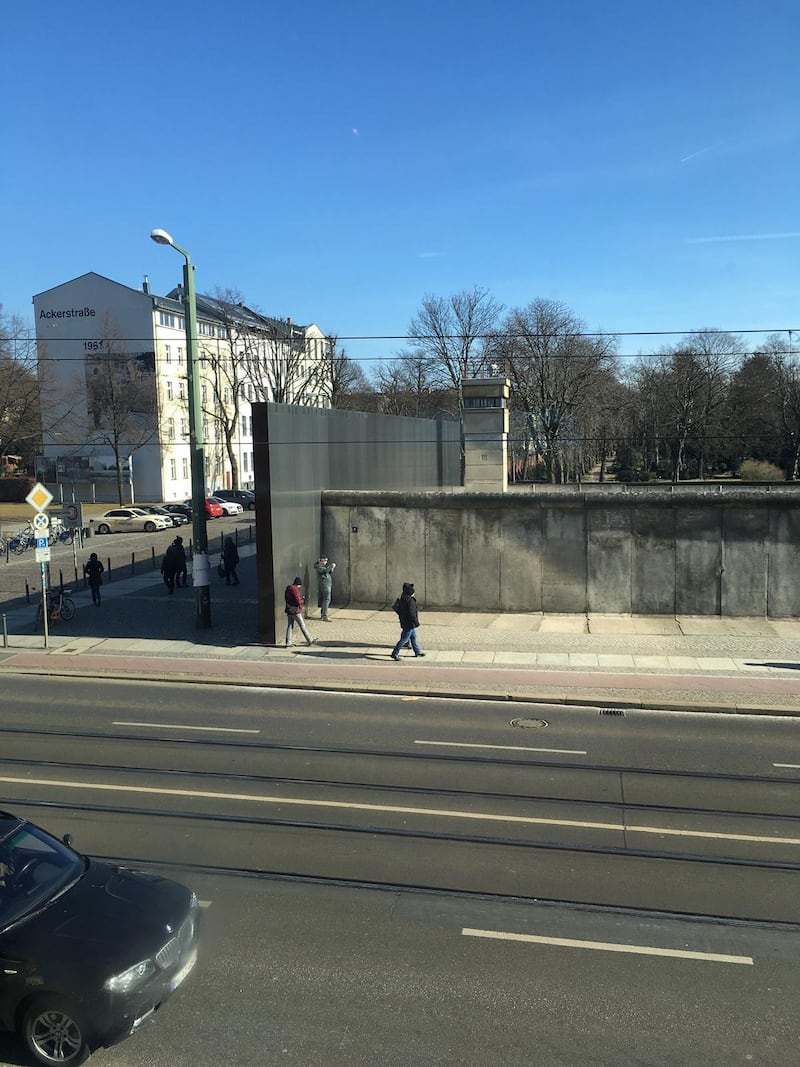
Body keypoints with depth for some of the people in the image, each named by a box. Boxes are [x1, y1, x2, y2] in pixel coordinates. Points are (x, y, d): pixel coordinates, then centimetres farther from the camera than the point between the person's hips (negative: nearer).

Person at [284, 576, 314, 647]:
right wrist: (303, 600, 0)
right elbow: (298, 602, -22)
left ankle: (288, 643, 5)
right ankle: (310, 640, 10)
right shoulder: (295, 590, -19)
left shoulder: (287, 589, 9)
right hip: (296, 611, -8)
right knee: (302, 626, 2)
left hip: (289, 611, 8)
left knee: (289, 626, 8)